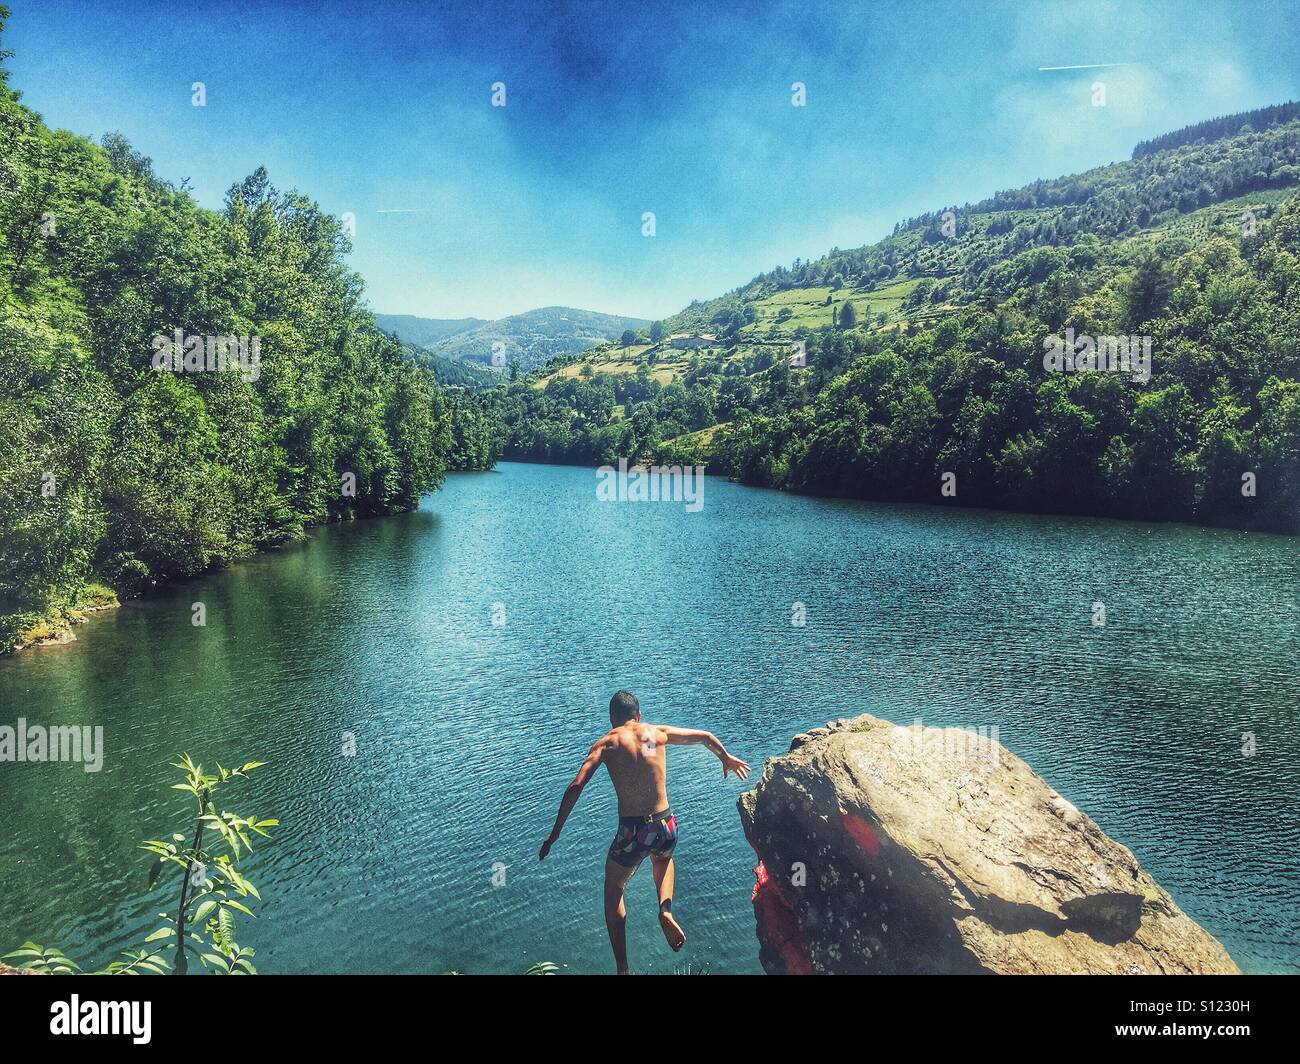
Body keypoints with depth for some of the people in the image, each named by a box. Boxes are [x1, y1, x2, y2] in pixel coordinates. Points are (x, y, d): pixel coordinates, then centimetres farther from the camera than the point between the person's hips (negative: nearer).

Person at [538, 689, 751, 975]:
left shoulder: (606, 744, 1)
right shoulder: (657, 732, 7)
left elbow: (575, 787, -10)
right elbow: (705, 736, 17)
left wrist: (554, 833, -5)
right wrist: (726, 758, 36)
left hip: (632, 833, -2)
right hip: (666, 828, 3)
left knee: (613, 890, 25)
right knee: (663, 859, 39)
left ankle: (623, 968, 21)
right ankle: (666, 911, 14)